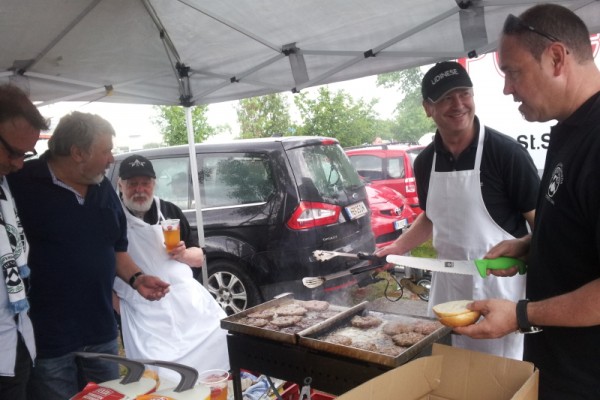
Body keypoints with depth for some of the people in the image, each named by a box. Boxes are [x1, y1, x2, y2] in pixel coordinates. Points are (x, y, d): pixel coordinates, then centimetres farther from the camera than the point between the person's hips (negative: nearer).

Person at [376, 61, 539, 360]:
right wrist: (397, 248, 7)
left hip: (500, 286, -5)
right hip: (447, 286, 5)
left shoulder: (506, 152, -14)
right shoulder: (424, 161, 2)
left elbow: (539, 222, -11)